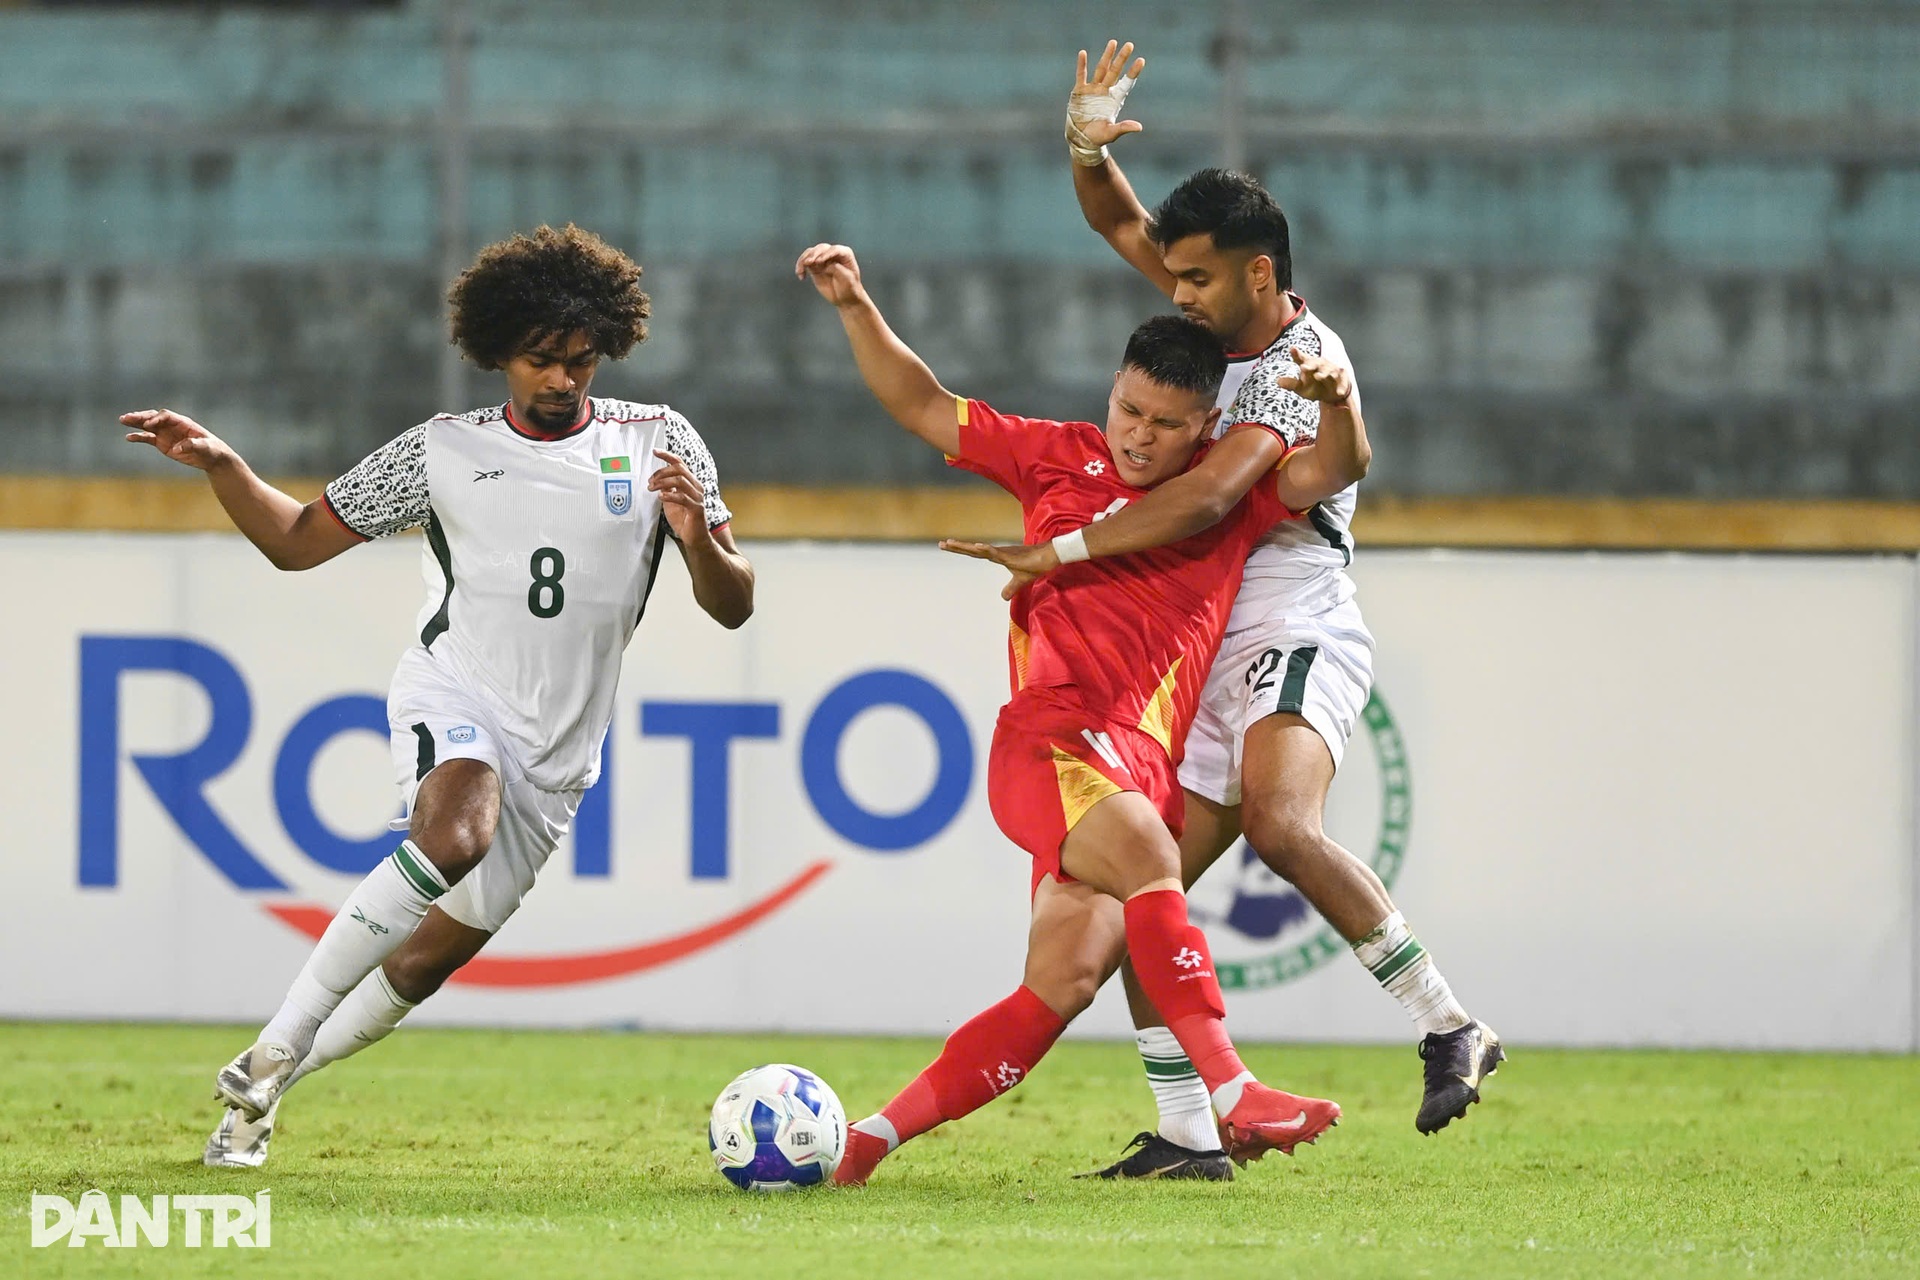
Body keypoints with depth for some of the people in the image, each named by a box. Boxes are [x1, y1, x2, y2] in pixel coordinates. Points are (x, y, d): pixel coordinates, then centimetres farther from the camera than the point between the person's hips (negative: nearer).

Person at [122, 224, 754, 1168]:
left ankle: (265, 1088, 28)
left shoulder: (656, 443, 5)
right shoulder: (443, 452, 4)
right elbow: (297, 540, 12)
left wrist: (701, 541, -18)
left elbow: (732, 607, 5)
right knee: (455, 834, -35)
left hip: (556, 754, 3)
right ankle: (274, 1051, -30)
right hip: (455, 693, -3)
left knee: (430, 957, 4)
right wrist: (219, 465, -6)